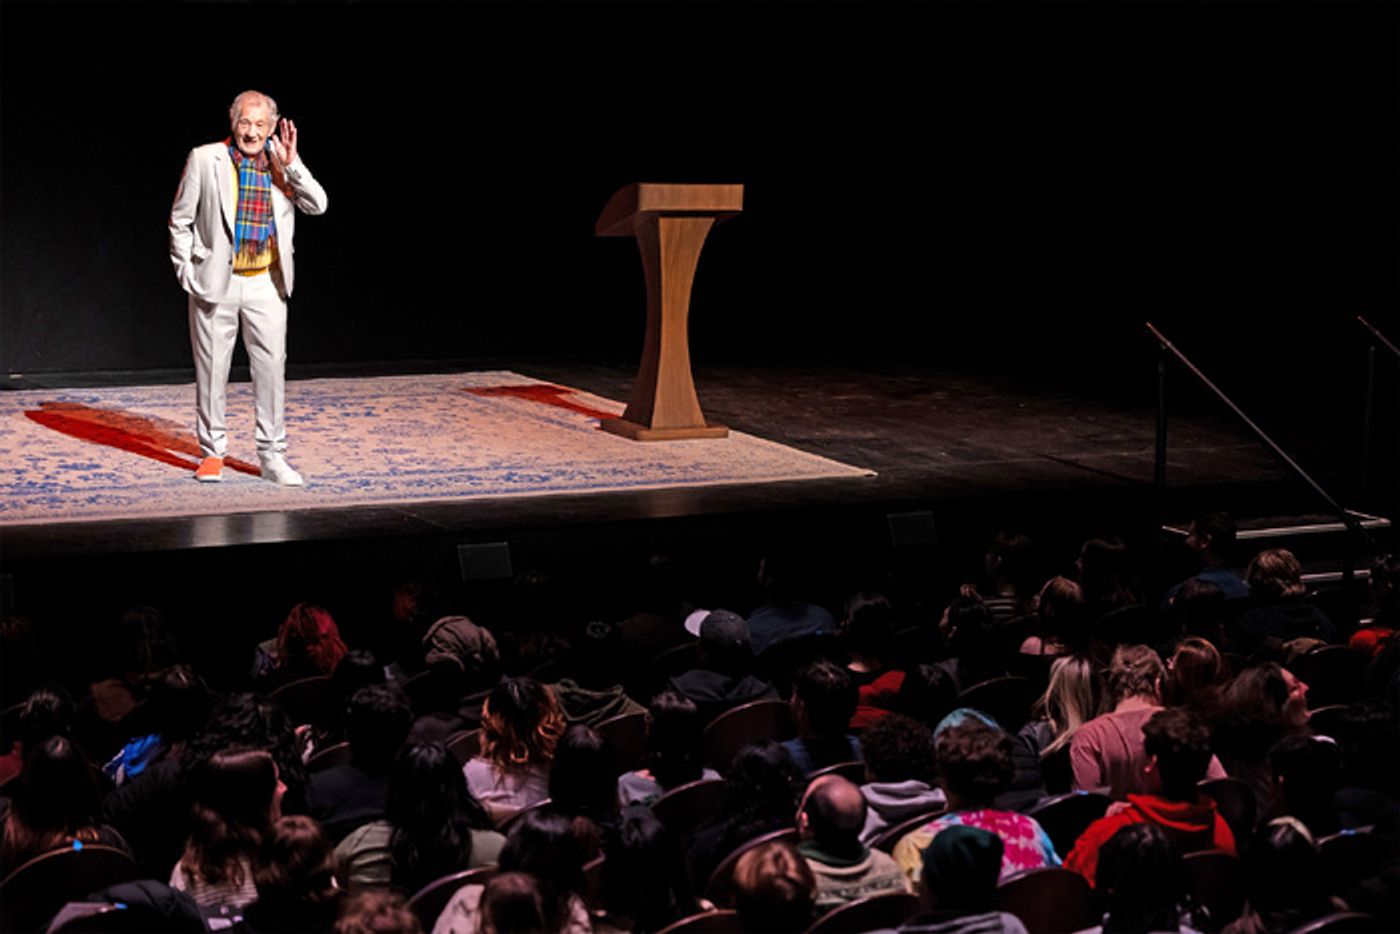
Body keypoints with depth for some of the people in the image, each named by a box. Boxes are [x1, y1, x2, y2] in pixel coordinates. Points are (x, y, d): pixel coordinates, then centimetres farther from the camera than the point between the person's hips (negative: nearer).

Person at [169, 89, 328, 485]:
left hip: (266, 285, 2)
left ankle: (272, 456, 10)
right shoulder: (205, 159, -4)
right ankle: (212, 452, 18)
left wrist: (291, 165, -19)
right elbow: (180, 221, 1)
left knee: (272, 367, 2)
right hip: (215, 282, -2)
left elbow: (317, 205, -8)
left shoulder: (282, 164, 2)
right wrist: (187, 271, -3)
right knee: (212, 370, 5)